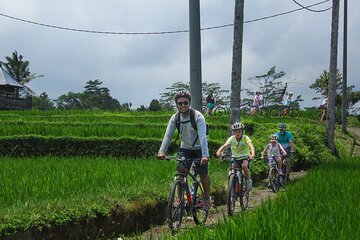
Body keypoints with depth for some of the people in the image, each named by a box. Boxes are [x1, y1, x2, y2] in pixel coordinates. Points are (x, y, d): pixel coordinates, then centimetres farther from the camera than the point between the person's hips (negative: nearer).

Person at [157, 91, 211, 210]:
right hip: (185, 148, 3)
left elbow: (202, 136, -32)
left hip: (199, 149, -3)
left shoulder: (198, 116, -23)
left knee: (203, 173, -4)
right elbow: (168, 135, -16)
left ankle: (207, 197, 16)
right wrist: (161, 151, -31)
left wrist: (205, 155, -43)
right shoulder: (175, 118, -10)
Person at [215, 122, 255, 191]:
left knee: (244, 166, -33)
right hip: (235, 157, 3)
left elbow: (251, 145, -32)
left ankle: (249, 180, -11)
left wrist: (252, 154, -53)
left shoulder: (245, 138, -16)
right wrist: (219, 151, -47)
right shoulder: (232, 138, -11)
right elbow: (225, 145, -26)